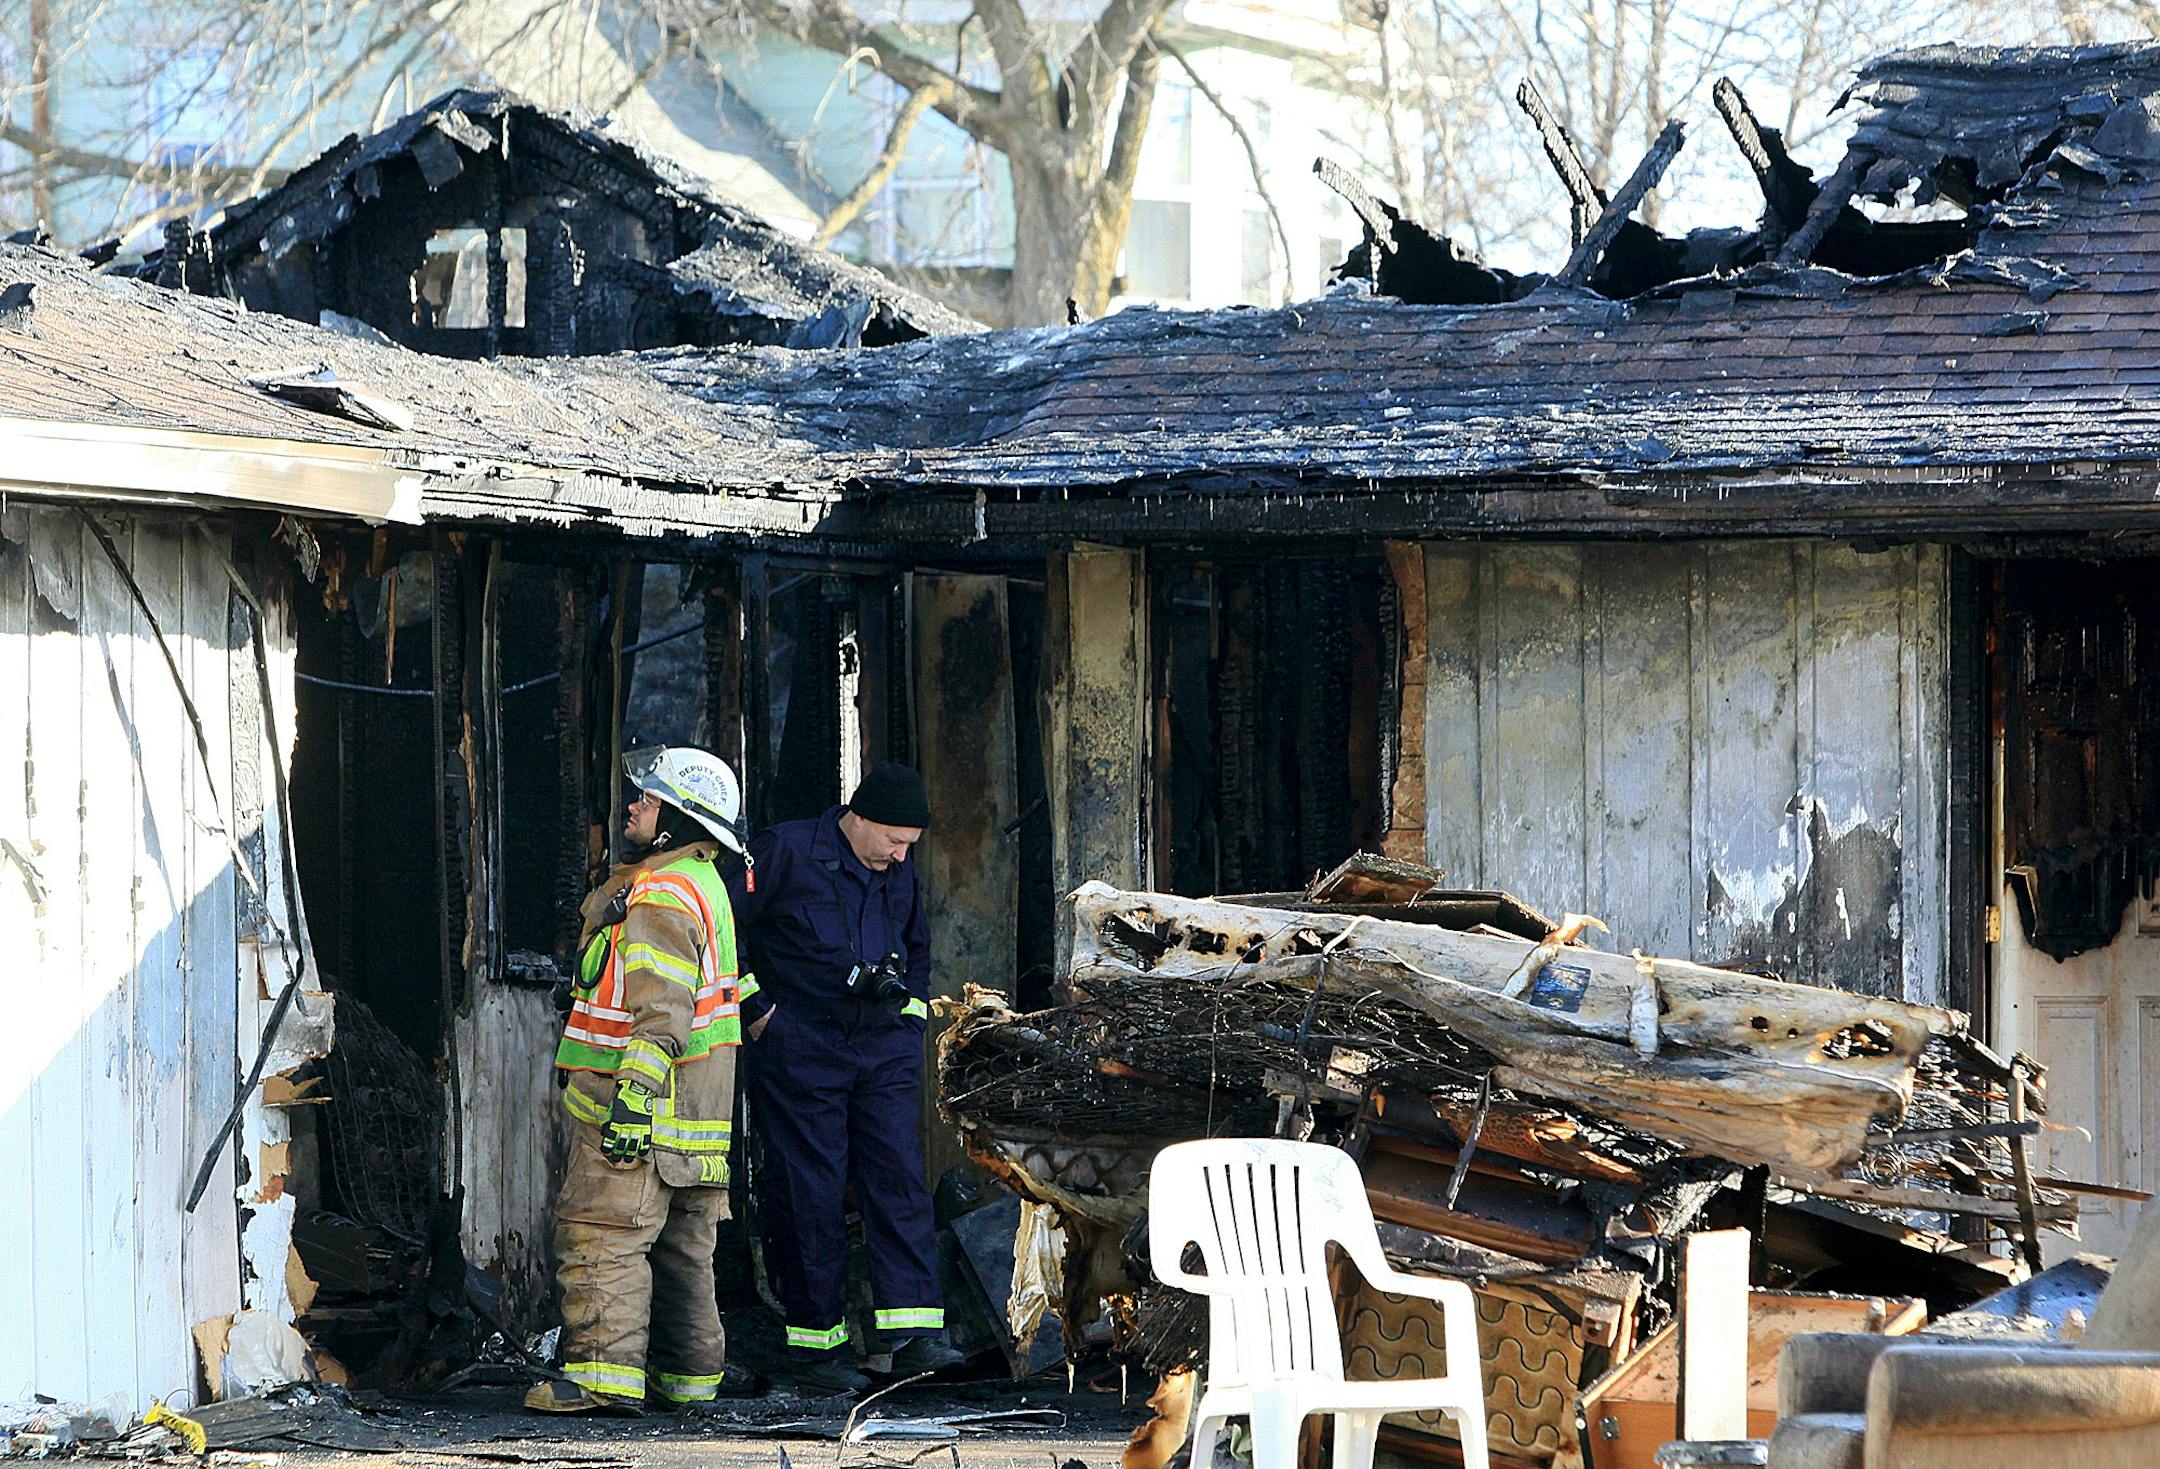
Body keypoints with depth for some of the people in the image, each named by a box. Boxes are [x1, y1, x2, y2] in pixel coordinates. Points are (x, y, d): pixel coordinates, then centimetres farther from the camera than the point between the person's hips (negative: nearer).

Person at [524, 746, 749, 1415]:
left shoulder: (662, 898, -16)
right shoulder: (703, 883, 18)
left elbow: (660, 1014, -24)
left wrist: (634, 1094, -27)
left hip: (647, 1109, -11)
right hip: (698, 1115, 11)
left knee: (602, 1236, -10)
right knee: (681, 1245, 13)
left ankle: (604, 1372, -15)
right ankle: (689, 1373, 17)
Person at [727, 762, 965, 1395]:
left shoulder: (898, 874, 14)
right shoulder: (784, 854, -6)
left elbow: (919, 953, 29)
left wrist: (896, 983, 8)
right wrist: (754, 1006, -8)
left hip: (884, 1051, 5)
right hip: (799, 1052, -5)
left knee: (899, 1182, -6)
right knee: (808, 1195, -4)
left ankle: (914, 1334, -11)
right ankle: (813, 1348, 3)